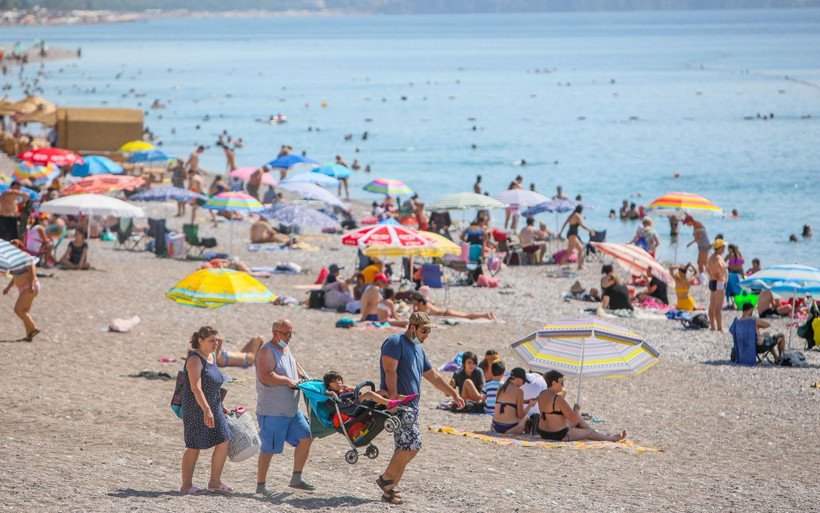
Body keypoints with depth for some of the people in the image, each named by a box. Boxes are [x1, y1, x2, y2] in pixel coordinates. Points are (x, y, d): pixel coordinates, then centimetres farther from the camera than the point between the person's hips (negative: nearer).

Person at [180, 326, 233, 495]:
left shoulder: (212, 356, 13)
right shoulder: (195, 359, -15)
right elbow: (196, 388, -25)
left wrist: (220, 407, 25)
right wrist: (206, 410, -32)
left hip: (213, 407, 9)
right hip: (196, 408, -9)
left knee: (224, 441, 3)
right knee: (194, 447, -2)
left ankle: (215, 482, 13)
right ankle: (186, 485, 10)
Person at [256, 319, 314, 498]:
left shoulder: (285, 349, 15)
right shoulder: (266, 351, -15)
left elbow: (293, 367, 34)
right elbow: (266, 376, -28)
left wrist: (303, 377, 16)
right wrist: (288, 381, -21)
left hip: (291, 409, 9)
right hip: (272, 411, -9)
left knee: (305, 438, 8)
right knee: (269, 448, -4)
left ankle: (296, 479, 18)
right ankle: (261, 485, 7)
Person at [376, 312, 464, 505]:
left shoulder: (418, 350, 22)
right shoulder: (395, 343, -7)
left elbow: (433, 376, 30)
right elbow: (390, 371, -17)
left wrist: (454, 394, 29)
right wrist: (394, 398, -24)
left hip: (410, 406, 9)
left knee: (406, 449, 6)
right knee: (412, 445, -17)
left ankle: (389, 491, 9)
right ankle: (386, 479, -3)